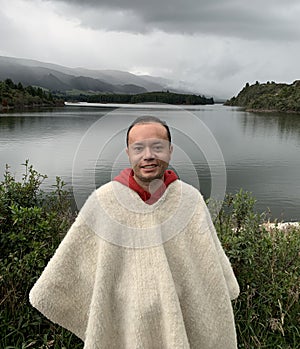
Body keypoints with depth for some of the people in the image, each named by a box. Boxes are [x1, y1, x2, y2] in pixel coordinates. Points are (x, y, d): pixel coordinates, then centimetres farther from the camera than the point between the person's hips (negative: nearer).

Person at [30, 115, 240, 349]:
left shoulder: (190, 200, -14)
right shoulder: (103, 201, -17)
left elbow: (211, 263, -2)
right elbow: (70, 257, -4)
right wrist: (46, 293, 5)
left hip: (176, 319, 1)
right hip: (120, 318, -1)